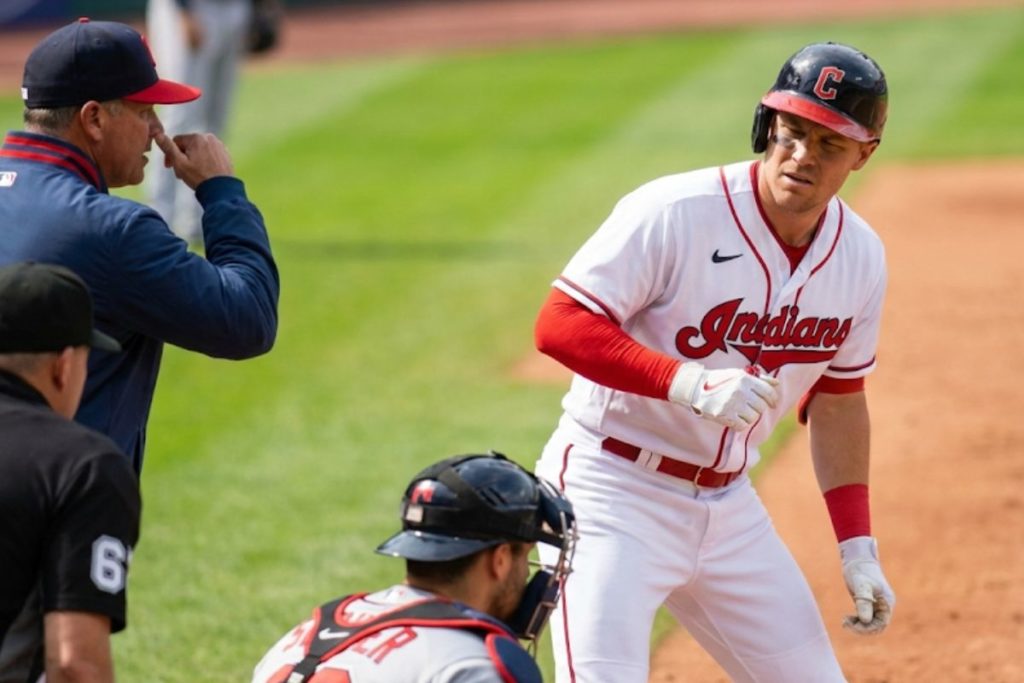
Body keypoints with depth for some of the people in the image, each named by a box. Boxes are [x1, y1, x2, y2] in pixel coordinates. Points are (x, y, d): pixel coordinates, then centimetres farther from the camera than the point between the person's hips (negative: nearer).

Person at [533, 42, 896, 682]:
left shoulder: (860, 256, 1)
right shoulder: (674, 213, -20)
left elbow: (837, 396, 14)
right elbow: (559, 323, -22)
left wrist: (858, 545, 9)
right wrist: (689, 383, -34)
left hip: (728, 504, 7)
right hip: (613, 491, -7)